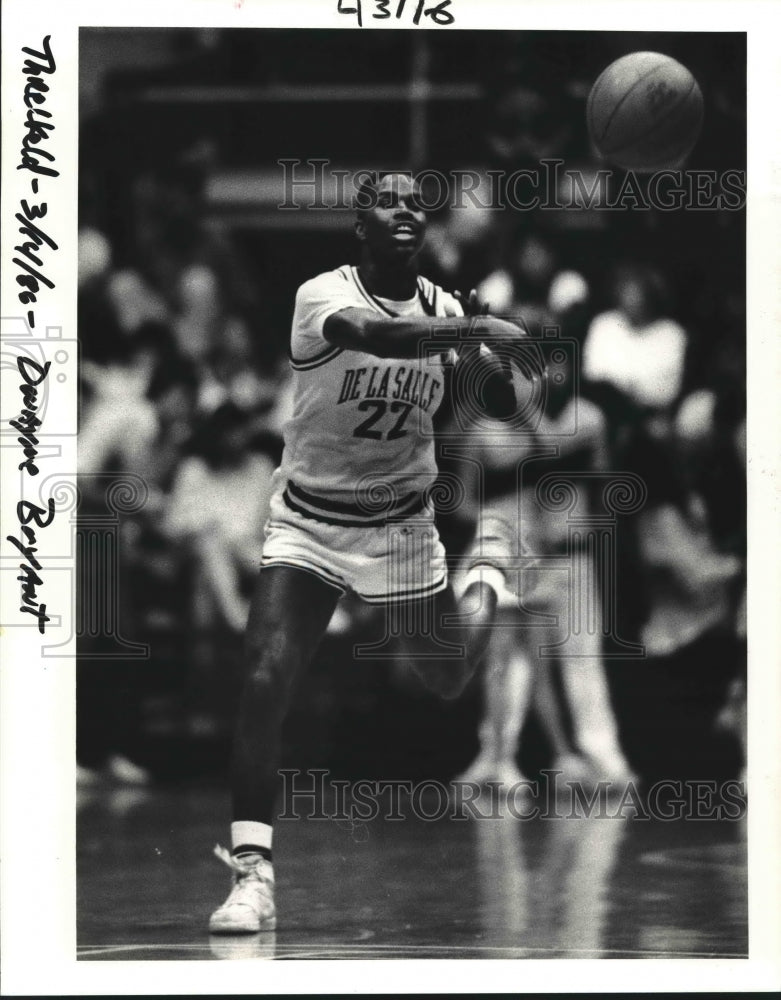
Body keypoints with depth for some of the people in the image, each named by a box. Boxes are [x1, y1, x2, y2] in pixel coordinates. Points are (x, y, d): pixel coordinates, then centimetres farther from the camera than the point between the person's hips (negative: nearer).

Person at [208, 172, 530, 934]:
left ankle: (485, 582, 53)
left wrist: (487, 363, -19)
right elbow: (372, 334, -42)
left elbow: (504, 407, 2)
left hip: (403, 526, 3)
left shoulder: (445, 307, -4)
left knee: (450, 684, 17)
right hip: (308, 524, -3)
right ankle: (251, 874, -17)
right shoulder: (322, 297, -19)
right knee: (264, 682, -21)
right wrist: (475, 330, -51)